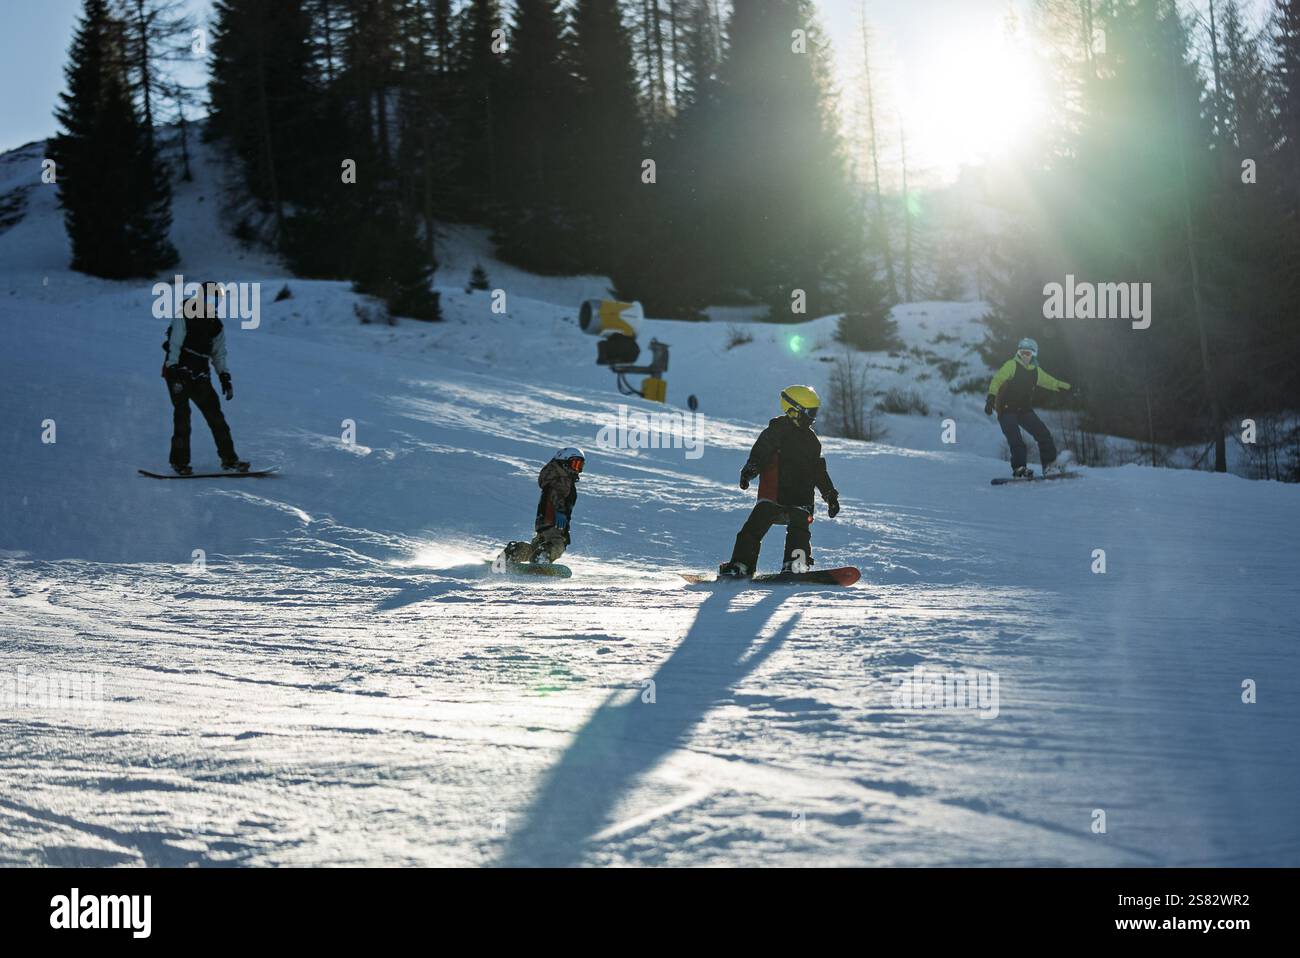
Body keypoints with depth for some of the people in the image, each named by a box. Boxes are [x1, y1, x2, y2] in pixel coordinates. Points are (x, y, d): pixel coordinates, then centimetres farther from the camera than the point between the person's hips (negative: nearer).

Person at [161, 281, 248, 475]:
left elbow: (219, 354, 19)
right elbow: (174, 347, -13)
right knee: (182, 414, -12)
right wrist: (175, 374, -21)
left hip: (199, 377, 6)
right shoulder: (184, 317, -8)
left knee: (215, 414, 1)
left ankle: (228, 458, 5)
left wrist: (225, 378, 10)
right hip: (178, 372, -6)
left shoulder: (215, 325, 11)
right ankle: (179, 460, -5)